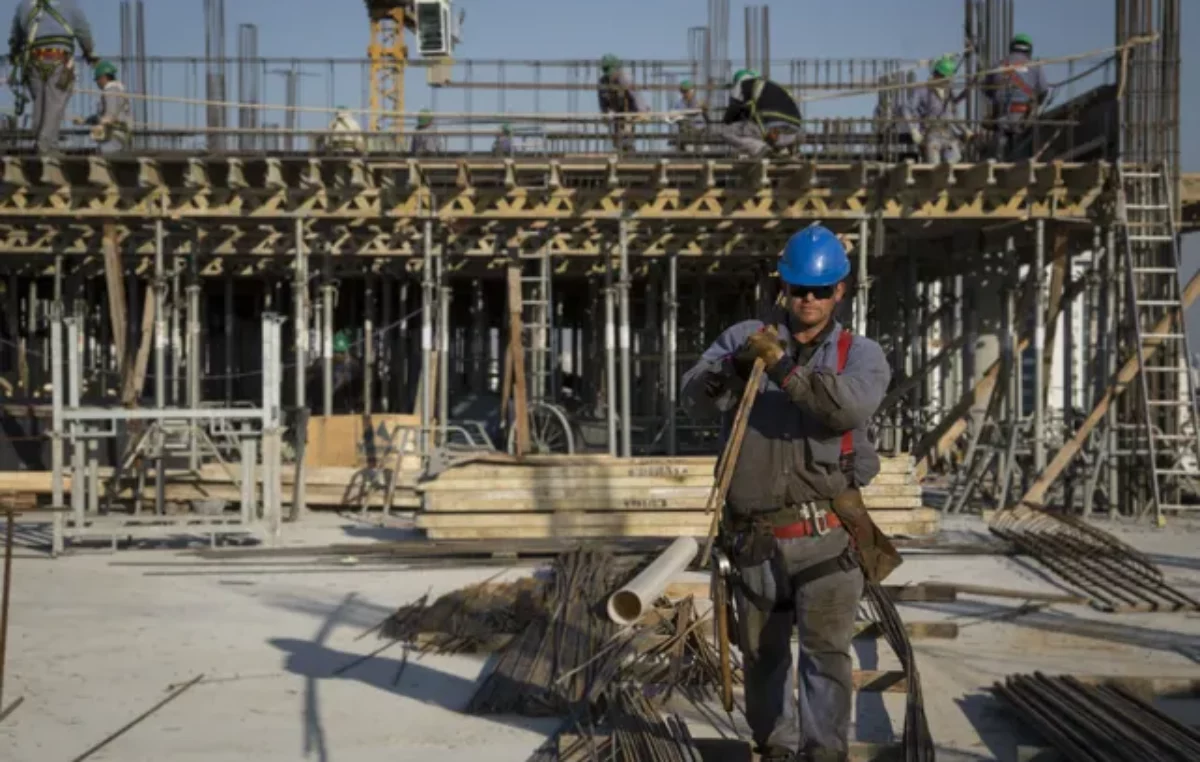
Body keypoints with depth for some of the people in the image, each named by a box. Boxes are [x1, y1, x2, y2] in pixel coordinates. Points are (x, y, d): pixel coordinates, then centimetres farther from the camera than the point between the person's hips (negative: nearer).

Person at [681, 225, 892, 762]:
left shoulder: (860, 354, 1)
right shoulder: (744, 337, 5)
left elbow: (849, 406, -21)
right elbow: (694, 399, -7)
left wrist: (782, 366, -27)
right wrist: (734, 369, -27)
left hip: (825, 535, -2)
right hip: (755, 537, 3)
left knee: (827, 650, -8)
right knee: (762, 654, 15)